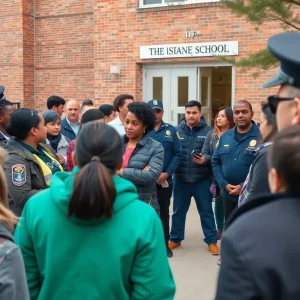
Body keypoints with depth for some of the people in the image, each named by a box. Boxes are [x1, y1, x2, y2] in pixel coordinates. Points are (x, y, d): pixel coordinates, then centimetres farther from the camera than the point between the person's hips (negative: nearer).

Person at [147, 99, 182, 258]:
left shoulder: (171, 130, 2)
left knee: (164, 212, 12)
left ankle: (164, 243, 24)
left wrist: (167, 173, -10)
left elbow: (178, 154, -1)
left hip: (165, 180, 2)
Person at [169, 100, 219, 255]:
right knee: (178, 210, 15)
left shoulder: (208, 131, -5)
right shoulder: (177, 130, -1)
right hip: (181, 178, 2)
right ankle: (175, 239, 29)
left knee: (206, 211, 9)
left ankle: (212, 241, 20)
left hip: (202, 179, -2)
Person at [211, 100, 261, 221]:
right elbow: (215, 162, 10)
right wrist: (224, 184, -5)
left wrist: (244, 186, -17)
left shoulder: (261, 137, -10)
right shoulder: (225, 136, 9)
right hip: (228, 194, 6)